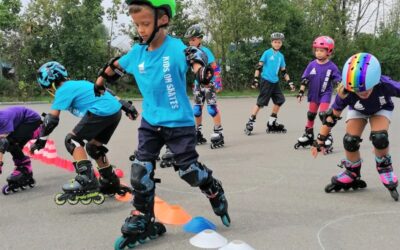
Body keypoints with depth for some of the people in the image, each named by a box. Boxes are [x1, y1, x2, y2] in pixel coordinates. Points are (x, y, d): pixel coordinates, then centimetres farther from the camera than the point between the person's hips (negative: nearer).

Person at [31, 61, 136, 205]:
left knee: (72, 140, -1)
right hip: (115, 111, 9)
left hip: (102, 112, -9)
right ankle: (112, 183, 29)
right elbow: (104, 93, 25)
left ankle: (87, 180, -10)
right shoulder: (78, 84, 26)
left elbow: (52, 119, -3)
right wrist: (126, 106, 27)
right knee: (94, 147, 21)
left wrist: (41, 140, 4)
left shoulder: (63, 90, 2)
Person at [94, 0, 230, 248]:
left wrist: (200, 67, -62)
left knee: (191, 171, 5)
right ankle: (141, 223, 16)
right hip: (150, 123, 5)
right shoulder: (137, 52, 0)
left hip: (179, 124, -5)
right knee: (140, 173, 1)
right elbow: (116, 66, 20)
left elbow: (195, 55, -39)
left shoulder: (175, 48, -18)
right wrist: (102, 80, 35)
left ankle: (216, 194, 36)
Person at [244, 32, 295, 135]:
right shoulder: (267, 53, -5)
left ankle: (272, 124, 15)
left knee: (280, 100, 3)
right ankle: (250, 123, -1)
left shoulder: (281, 56, 12)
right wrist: (255, 79, -14)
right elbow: (259, 66, -7)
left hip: (275, 82, 6)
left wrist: (290, 82, 12)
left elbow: (284, 71, 17)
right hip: (266, 81, -6)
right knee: (261, 102, -9)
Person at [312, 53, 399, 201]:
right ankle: (352, 175, 7)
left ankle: (385, 170, 0)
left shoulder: (385, 85, -42)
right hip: (358, 111, 1)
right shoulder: (347, 93, -37)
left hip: (381, 110, -1)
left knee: (379, 137, -28)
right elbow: (332, 115, -22)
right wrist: (320, 140, -17)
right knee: (350, 141, -19)